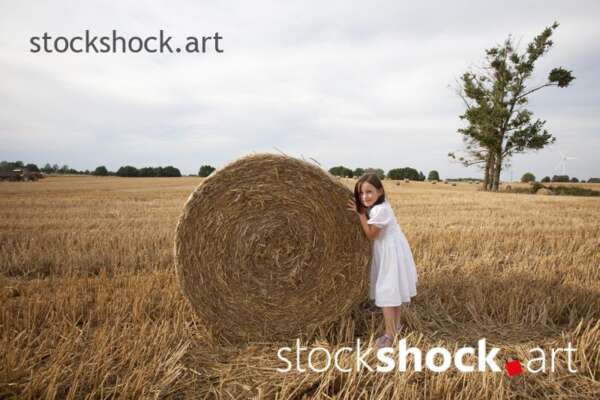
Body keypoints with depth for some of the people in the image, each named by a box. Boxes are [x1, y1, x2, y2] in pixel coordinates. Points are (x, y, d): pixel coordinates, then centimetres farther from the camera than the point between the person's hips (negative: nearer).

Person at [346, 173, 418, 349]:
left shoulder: (380, 210, -26)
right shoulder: (379, 206, 3)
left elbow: (371, 235, -19)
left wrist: (360, 213, -18)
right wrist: (362, 212, -4)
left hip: (391, 253, -10)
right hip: (387, 252, 10)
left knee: (386, 291, -9)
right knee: (393, 290, 20)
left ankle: (389, 335, -4)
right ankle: (396, 324, 35)